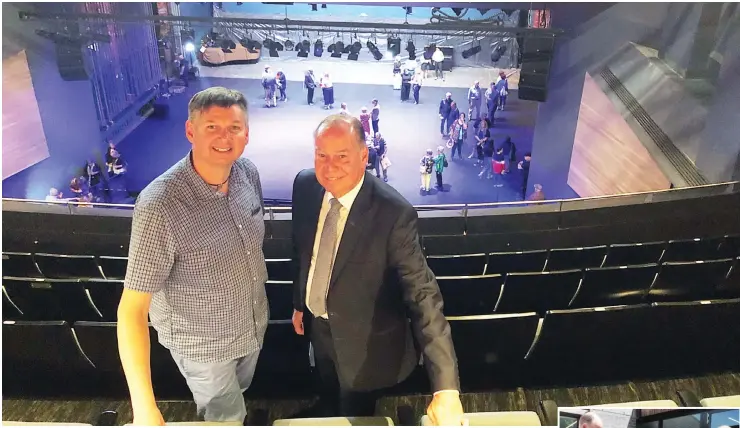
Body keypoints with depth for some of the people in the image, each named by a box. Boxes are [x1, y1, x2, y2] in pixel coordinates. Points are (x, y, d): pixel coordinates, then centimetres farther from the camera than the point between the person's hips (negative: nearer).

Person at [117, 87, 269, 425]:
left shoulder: (248, 173, -13)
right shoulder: (159, 207, -33)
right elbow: (132, 308, -30)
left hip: (253, 324, 6)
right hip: (202, 344, -5)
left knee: (238, 395, 32)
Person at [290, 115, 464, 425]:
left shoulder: (394, 213, -31)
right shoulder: (305, 186, -14)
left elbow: (423, 295, -33)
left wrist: (446, 388, -38)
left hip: (365, 343, -5)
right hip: (317, 326, 5)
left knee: (356, 415, 22)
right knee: (334, 403, 32)